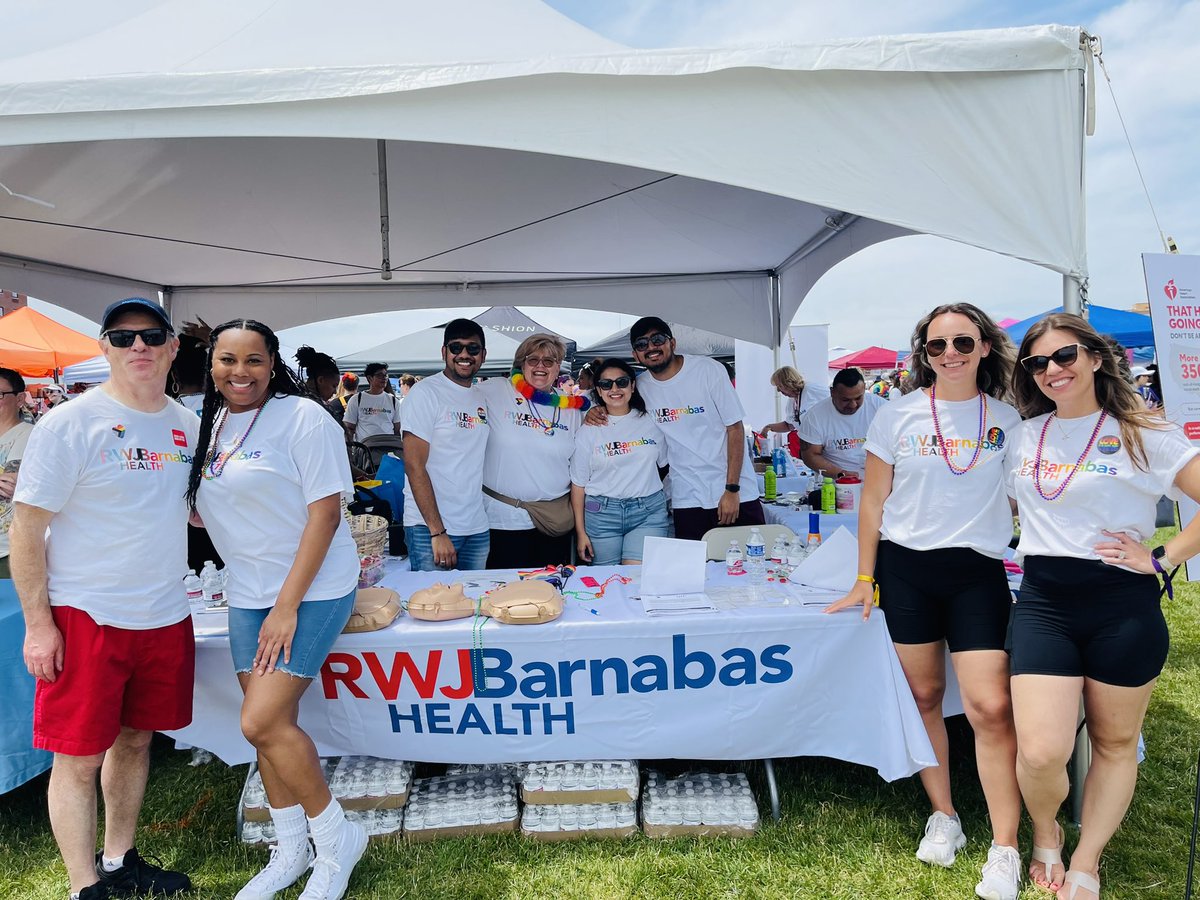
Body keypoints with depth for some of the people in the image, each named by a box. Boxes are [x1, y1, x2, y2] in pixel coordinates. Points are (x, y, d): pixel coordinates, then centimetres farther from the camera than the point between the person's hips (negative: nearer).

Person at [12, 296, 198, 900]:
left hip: (165, 617, 5)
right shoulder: (69, 424, -10)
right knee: (80, 756, 4)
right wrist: (38, 624, -12)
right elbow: (27, 527, -10)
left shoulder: (187, 425, 5)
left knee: (136, 740, 17)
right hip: (85, 617, -5)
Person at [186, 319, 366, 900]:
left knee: (262, 722, -12)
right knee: (268, 724, 10)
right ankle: (291, 852, 29)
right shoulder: (209, 424, 8)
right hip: (247, 592, 7)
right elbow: (202, 512, 17)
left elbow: (324, 513, -16)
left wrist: (287, 606, -18)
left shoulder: (302, 417, -14)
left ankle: (337, 839, 9)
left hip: (312, 589, -7)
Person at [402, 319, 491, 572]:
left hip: (477, 529, 6)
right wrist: (437, 532, -16)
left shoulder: (483, 397, 11)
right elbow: (414, 466, -13)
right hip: (430, 529, -6)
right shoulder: (425, 392, -8)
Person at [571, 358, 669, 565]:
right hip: (602, 514, 0)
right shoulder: (589, 430, 2)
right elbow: (578, 483, 2)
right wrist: (580, 532, -1)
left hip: (648, 512, 1)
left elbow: (663, 463, 19)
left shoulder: (651, 422, 7)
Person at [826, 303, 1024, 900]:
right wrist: (865, 578, 3)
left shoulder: (1009, 420, 4)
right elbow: (873, 501, 4)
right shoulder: (899, 416, 1)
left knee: (990, 706, -7)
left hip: (979, 573, 0)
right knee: (924, 695, 9)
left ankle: (1004, 850, 7)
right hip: (906, 568, 0)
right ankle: (943, 818, 27)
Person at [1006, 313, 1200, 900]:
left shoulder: (1142, 435, -3)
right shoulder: (1023, 436, 8)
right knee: (1041, 752, -8)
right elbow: (1013, 505, 24)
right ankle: (1045, 833, 24)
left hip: (1123, 605, -1)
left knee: (1116, 744, 13)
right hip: (1042, 602, 2)